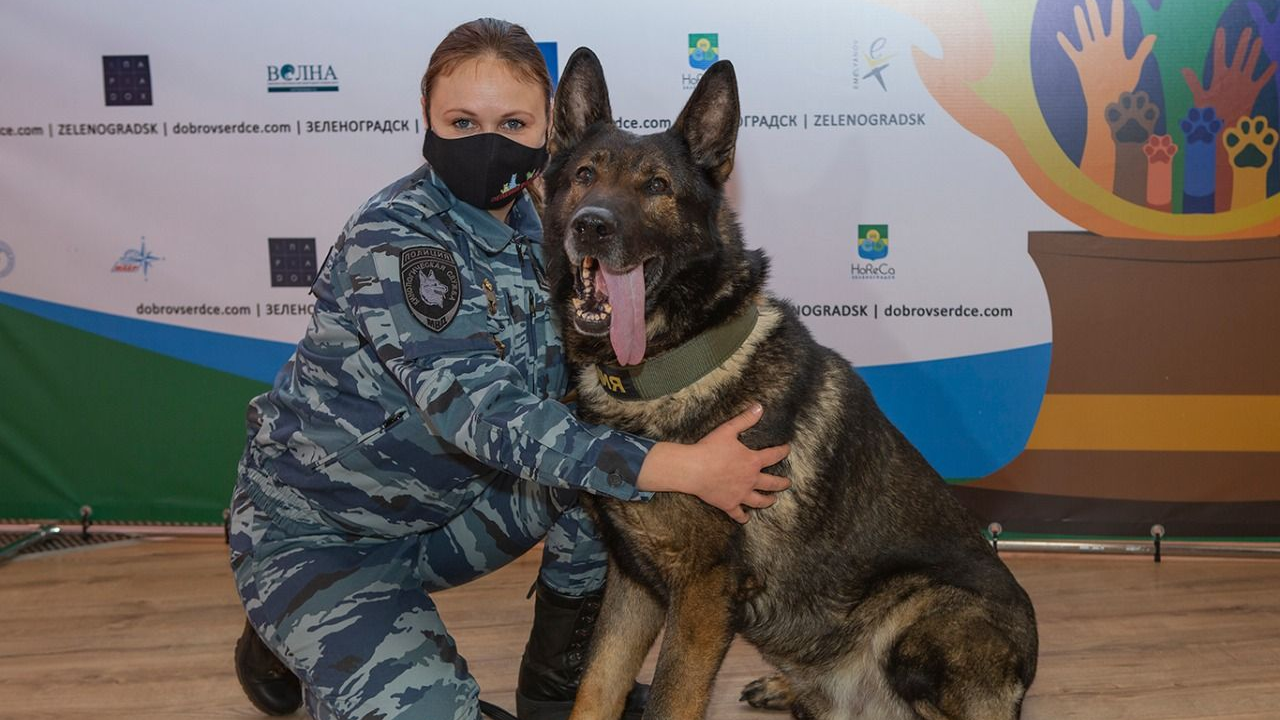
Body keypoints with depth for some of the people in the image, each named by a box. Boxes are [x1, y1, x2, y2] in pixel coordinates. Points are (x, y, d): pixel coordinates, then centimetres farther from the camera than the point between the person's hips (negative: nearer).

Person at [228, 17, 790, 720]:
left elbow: (564, 377, -3)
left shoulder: (531, 226, -4)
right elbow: (481, 413, -36)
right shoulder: (393, 238, -26)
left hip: (446, 504, 7)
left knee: (607, 461, -12)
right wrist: (681, 467, -39)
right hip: (316, 531, -6)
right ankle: (286, 646, 8)